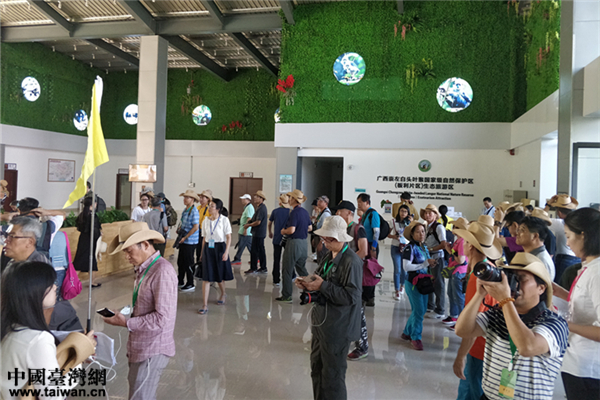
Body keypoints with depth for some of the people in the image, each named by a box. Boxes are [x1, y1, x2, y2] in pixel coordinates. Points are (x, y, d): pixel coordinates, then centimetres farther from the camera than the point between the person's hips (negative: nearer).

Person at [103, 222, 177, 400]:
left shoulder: (162, 271, -21)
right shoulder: (143, 269, 7)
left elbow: (162, 318, -23)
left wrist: (126, 323, -16)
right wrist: (124, 313, -1)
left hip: (153, 351, -8)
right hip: (140, 347, 8)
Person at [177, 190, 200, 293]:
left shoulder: (194, 211, -17)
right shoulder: (185, 210, 10)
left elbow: (195, 227, -23)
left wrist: (185, 237, -18)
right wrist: (179, 228, 5)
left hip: (190, 241, -9)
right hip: (183, 241, 9)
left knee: (188, 263, 0)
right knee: (180, 262, 17)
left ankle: (190, 285, 12)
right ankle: (180, 282, 32)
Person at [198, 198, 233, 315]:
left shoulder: (224, 220, -7)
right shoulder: (206, 220, 5)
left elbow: (229, 237, -8)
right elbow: (204, 238, 11)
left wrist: (226, 252, -16)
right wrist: (203, 252, 11)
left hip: (219, 248, -3)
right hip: (208, 249, 3)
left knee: (219, 276, 11)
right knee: (206, 277, -3)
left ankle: (223, 294, 41)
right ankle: (205, 305, -1)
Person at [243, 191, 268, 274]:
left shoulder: (261, 208, -19)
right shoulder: (261, 207, 15)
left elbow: (258, 222, -24)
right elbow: (255, 219, 20)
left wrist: (248, 225, -11)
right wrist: (248, 223, 6)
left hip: (258, 233, -10)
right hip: (260, 233, 10)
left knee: (254, 251, -4)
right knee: (261, 250, 13)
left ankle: (253, 268, 3)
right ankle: (263, 268, 20)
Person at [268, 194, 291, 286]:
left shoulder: (275, 211, 0)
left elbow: (269, 224, 11)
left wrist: (270, 233, 28)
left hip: (277, 239, 0)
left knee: (276, 260, 5)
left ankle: (276, 280, 8)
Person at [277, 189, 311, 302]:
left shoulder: (294, 212, -17)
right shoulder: (305, 212, 8)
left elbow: (291, 230, -24)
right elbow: (309, 227, 19)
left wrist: (283, 231, -6)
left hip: (294, 243, -8)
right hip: (304, 242, 8)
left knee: (287, 270, 2)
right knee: (301, 268, 21)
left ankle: (286, 296, 6)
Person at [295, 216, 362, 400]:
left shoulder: (351, 261, -20)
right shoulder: (329, 256, 6)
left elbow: (351, 296, -25)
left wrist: (322, 286, -23)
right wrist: (308, 282, -5)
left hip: (337, 329, -8)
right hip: (321, 322, 9)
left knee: (332, 374, 5)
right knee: (317, 368, 21)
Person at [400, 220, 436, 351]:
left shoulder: (424, 247, 7)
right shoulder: (410, 247, -16)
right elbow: (406, 266, -25)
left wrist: (431, 263, -5)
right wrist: (425, 264, -22)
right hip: (413, 282, -8)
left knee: (422, 310, 15)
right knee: (418, 310, -2)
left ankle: (407, 332, 31)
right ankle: (416, 337, 16)